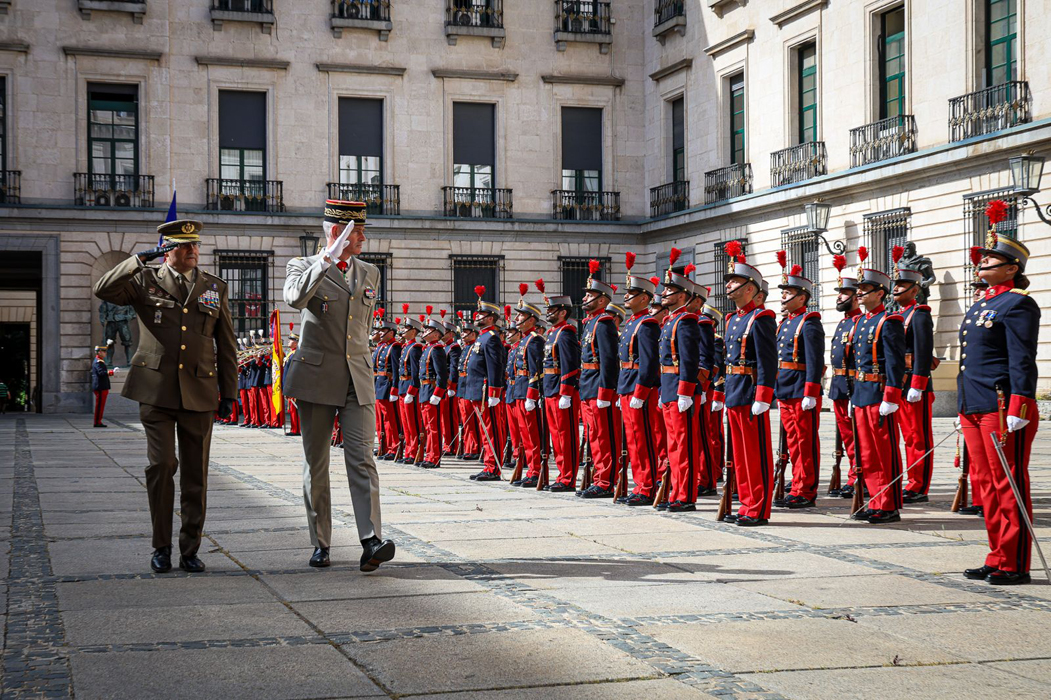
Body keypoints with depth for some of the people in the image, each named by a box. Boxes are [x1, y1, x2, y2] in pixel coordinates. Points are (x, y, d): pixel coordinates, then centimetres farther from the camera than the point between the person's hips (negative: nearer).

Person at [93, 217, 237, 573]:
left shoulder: (215, 288, 10)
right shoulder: (146, 282, 5)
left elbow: (226, 346, 13)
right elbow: (103, 290, -13)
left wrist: (229, 393, 9)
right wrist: (141, 259, -17)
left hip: (198, 393, 2)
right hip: (156, 390, -2)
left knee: (195, 474, 3)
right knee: (161, 465, -9)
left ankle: (190, 550, 13)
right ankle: (161, 547, 6)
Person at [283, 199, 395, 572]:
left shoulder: (369, 273, 13)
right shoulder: (303, 266, 0)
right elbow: (295, 298, -25)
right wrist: (327, 259, -27)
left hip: (358, 380, 2)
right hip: (316, 380, -2)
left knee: (362, 460, -10)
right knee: (315, 464, 5)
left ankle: (371, 543, -17)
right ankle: (320, 544, 14)